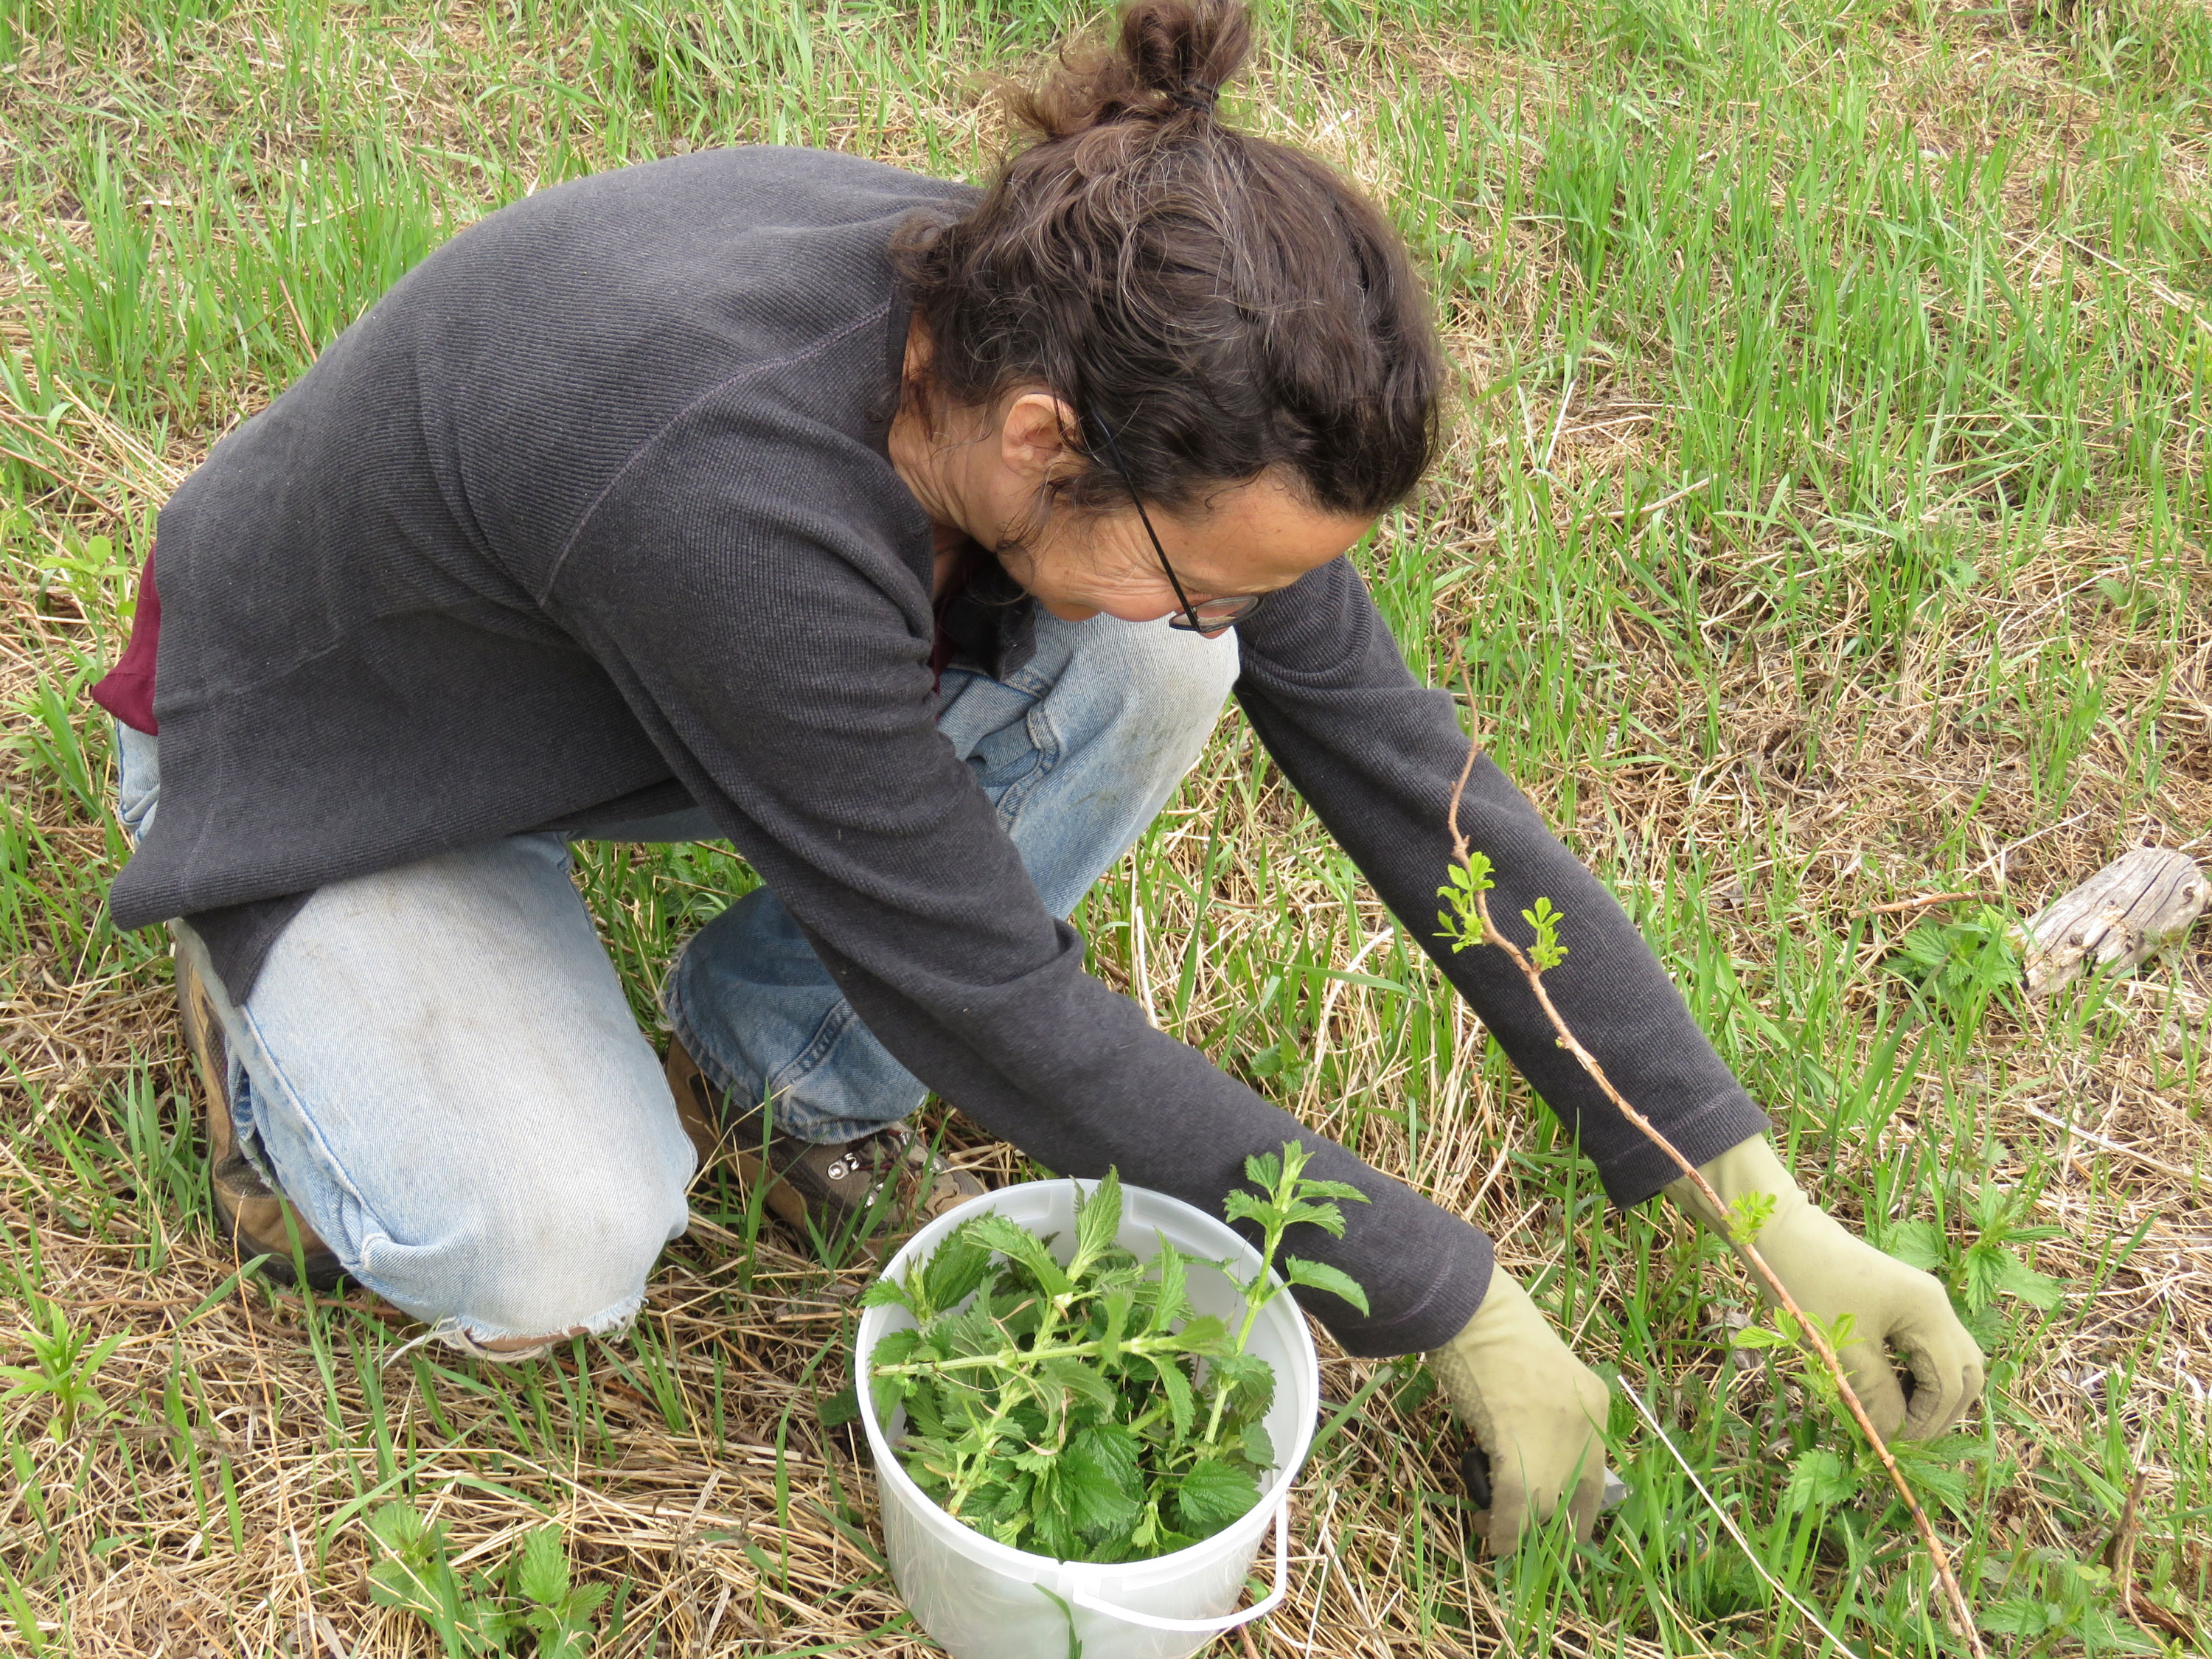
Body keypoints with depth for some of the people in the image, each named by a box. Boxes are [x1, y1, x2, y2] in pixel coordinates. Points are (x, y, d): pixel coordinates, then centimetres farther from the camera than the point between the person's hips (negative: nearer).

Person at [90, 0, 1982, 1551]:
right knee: (555, 1254, -28)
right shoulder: (737, 484, -43)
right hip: (319, 753, -4)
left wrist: (1759, 1198, -13)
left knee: (1143, 674, -20)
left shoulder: (1079, 354, -24)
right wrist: (1450, 1303, -24)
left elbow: (1403, 771, -16)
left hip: (615, 688, 5)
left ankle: (783, 1065, 3)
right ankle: (272, 987, 5)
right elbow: (999, 1009, -33)